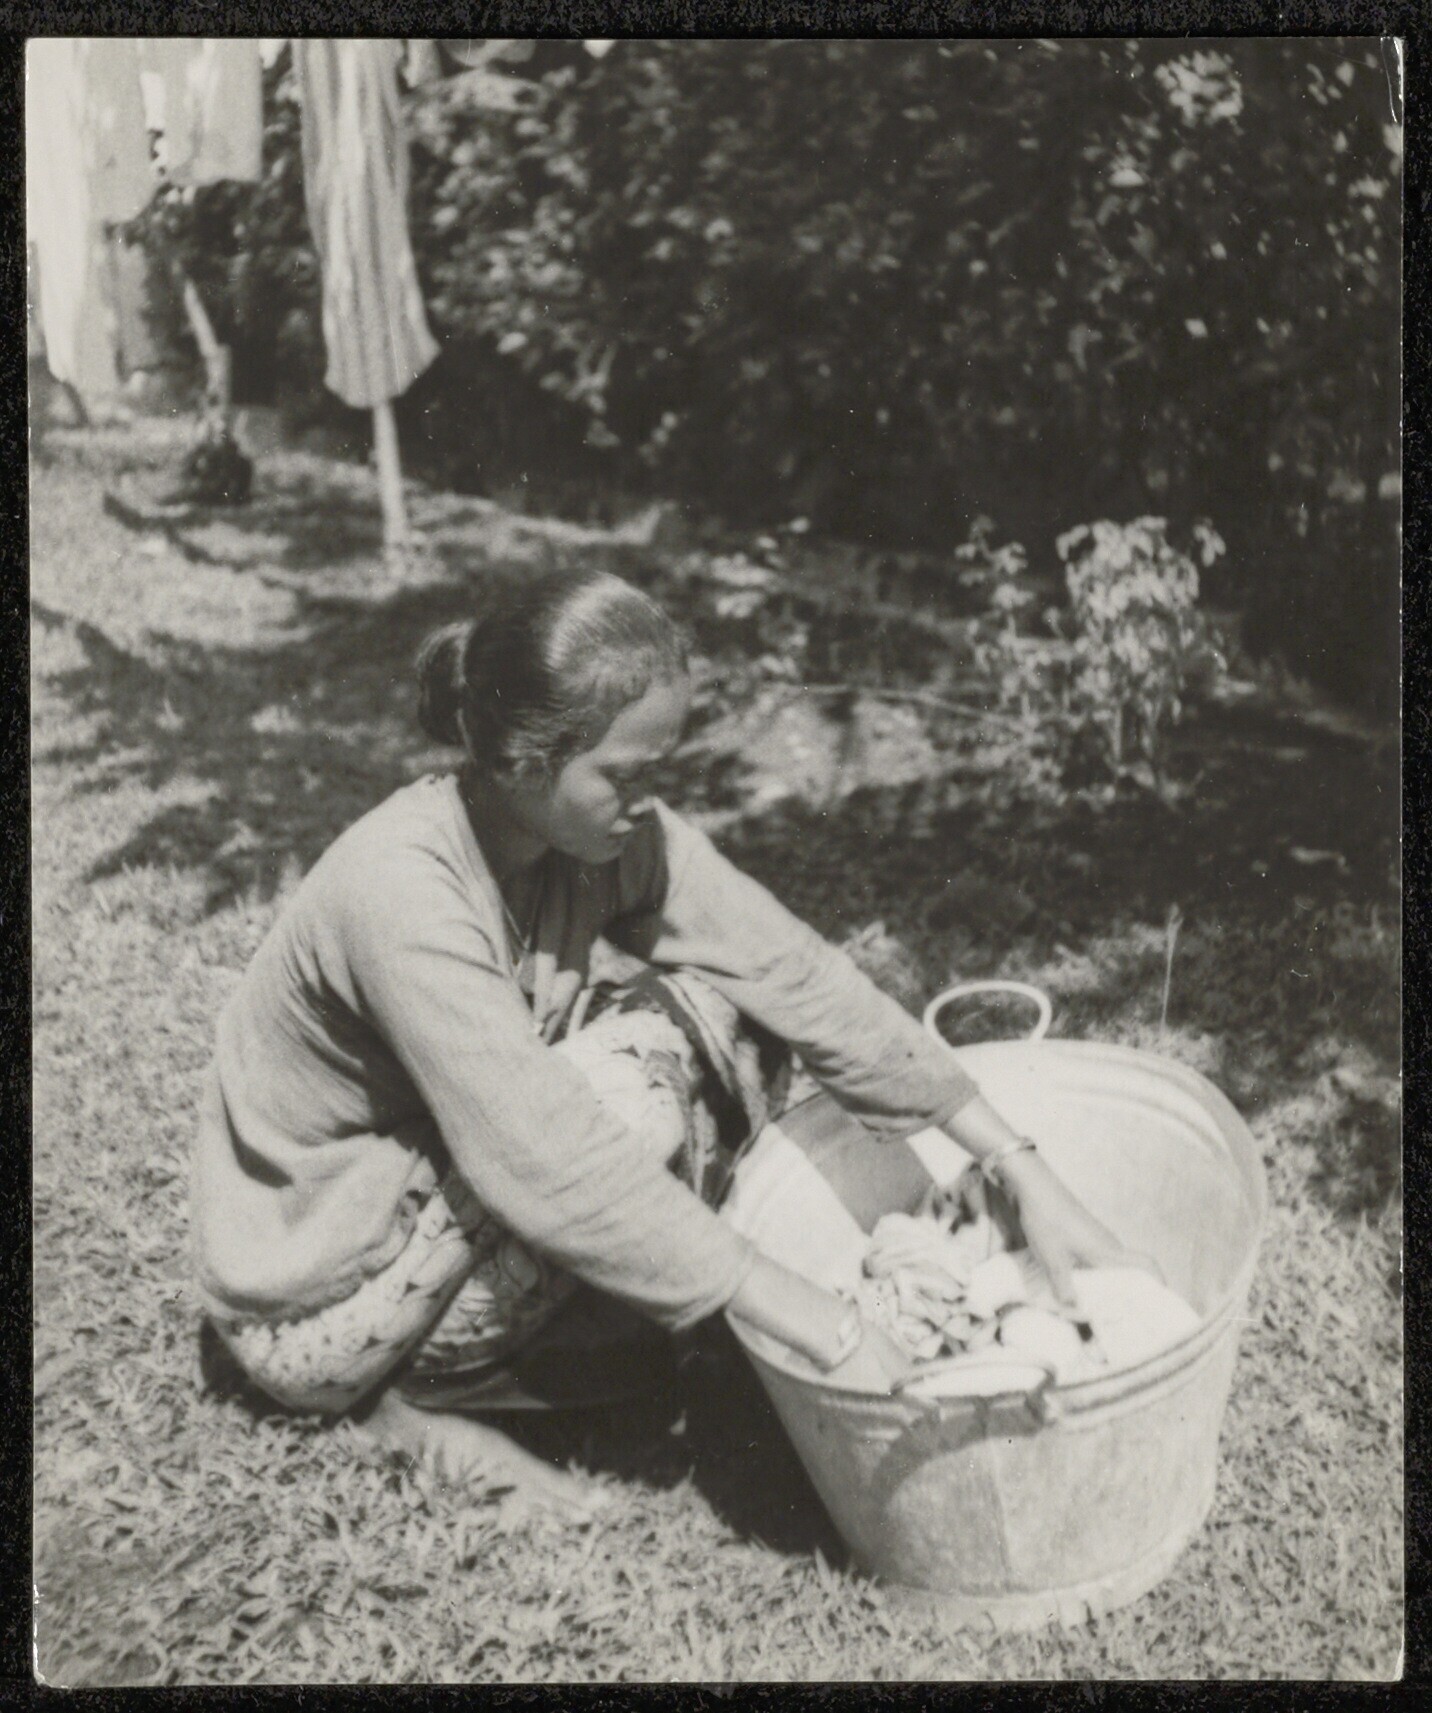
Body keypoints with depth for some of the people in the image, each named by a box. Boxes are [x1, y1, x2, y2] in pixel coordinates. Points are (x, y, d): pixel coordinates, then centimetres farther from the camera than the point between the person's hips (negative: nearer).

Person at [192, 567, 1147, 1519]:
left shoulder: (619, 836, -12)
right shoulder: (403, 890, -33)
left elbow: (800, 979, -12)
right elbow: (554, 1169, -38)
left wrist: (1023, 1172, -14)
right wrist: (825, 1330, -35)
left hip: (452, 1189, 6)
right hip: (312, 1306, -6)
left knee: (721, 1008, -11)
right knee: (631, 1103, -30)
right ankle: (418, 1397, -8)